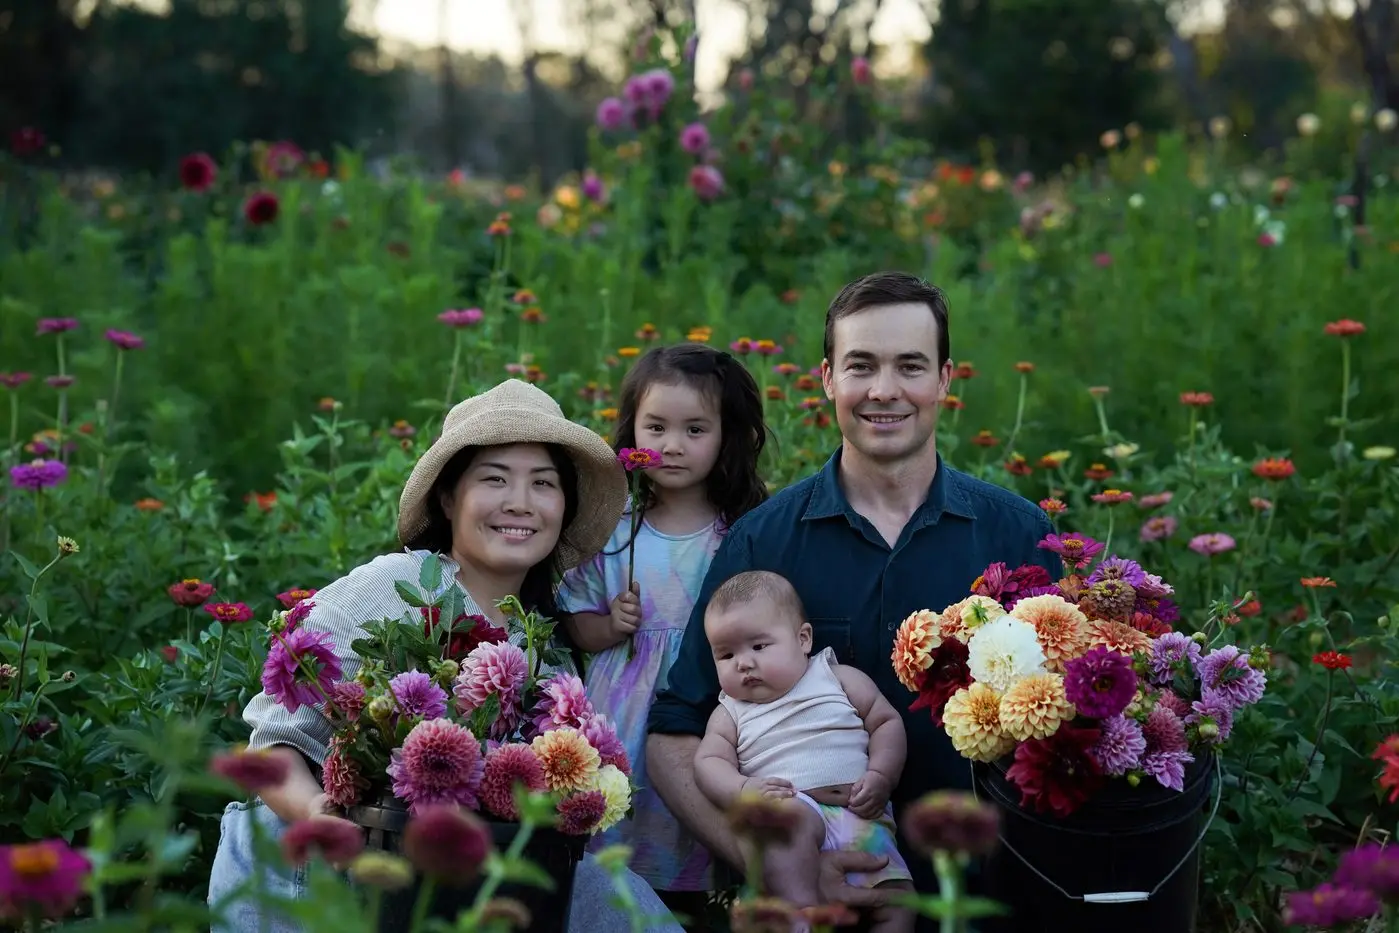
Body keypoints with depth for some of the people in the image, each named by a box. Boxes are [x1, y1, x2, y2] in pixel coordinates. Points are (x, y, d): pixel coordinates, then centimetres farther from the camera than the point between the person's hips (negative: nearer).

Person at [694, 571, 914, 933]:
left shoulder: (839, 678, 15)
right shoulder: (730, 713, 18)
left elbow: (887, 722, 13)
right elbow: (709, 762, 8)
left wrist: (880, 776, -4)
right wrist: (743, 790, -14)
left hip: (863, 818, 2)